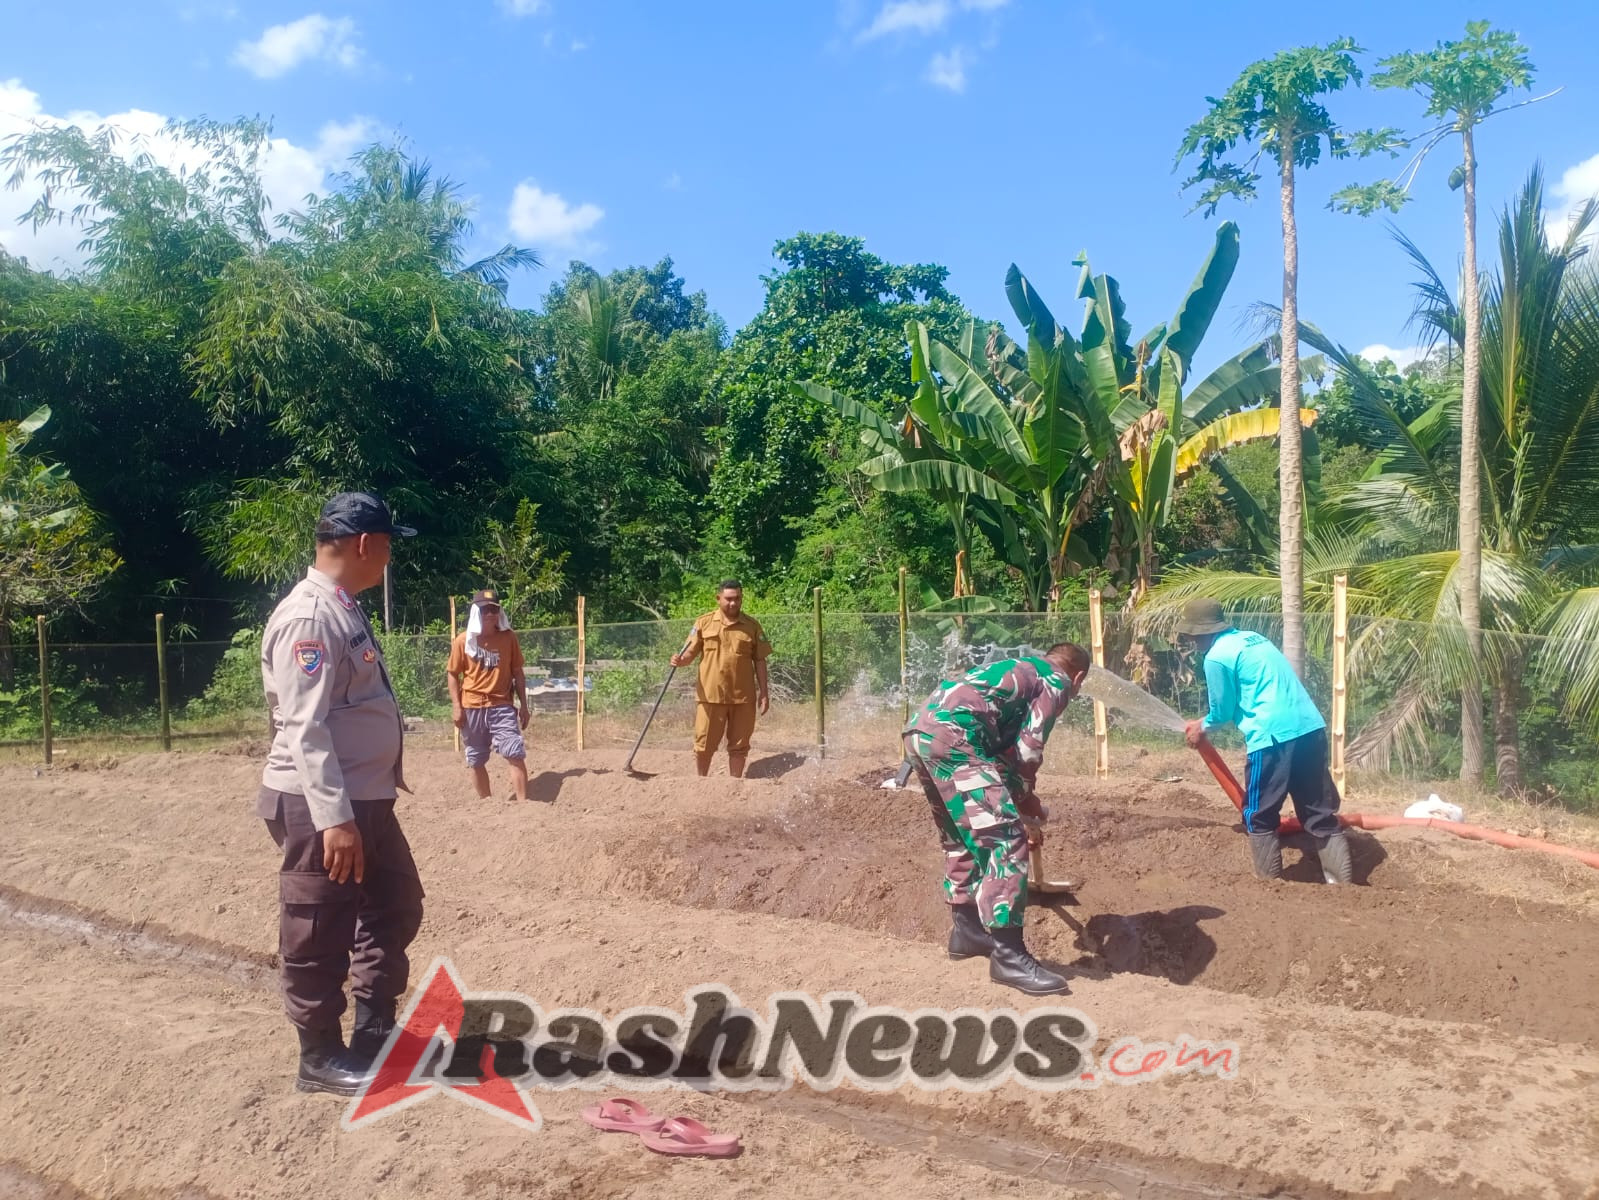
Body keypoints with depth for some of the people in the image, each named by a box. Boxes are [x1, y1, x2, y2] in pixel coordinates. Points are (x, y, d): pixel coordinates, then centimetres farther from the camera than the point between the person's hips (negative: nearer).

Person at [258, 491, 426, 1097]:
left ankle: (375, 1036, 32)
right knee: (319, 937, 4)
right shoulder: (308, 616, -19)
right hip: (321, 806, -11)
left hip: (367, 798, 11)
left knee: (396, 907, 19)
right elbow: (305, 728, -24)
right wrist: (333, 818, -28)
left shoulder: (345, 610, 12)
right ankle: (321, 1058, 20)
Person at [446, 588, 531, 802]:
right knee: (476, 761, 9)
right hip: (472, 708, 1)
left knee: (516, 754, -11)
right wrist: (456, 706, -5)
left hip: (502, 706, 0)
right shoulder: (463, 641, -1)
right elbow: (452, 674, 4)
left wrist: (523, 705, 5)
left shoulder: (508, 637, 2)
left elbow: (518, 672, 7)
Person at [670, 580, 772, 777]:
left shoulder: (752, 625, 3)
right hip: (710, 695, -1)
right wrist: (680, 661, -20)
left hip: (743, 696, 1)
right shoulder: (704, 622, 2)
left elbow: (760, 661, 6)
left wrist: (764, 693, 2)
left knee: (739, 745, 9)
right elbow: (690, 653, 3)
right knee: (704, 744, 5)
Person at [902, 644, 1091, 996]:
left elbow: (1006, 743, 38)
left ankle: (966, 931, 35)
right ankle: (1008, 956, -7)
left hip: (920, 731, 9)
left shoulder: (1020, 670, 35)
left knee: (962, 837, 24)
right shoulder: (1057, 682, 11)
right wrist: (1025, 799, 19)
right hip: (951, 736, -9)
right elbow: (1028, 750, 3)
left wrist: (1023, 799, 46)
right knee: (1004, 839, -7)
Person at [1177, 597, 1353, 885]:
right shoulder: (1252, 638, 20)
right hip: (1310, 728, 8)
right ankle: (1344, 883, 13)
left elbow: (1222, 711, 3)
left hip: (1275, 737, -8)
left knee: (1259, 817, 8)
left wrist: (1201, 728, 23)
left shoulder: (1216, 657, -5)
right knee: (1321, 813, 12)